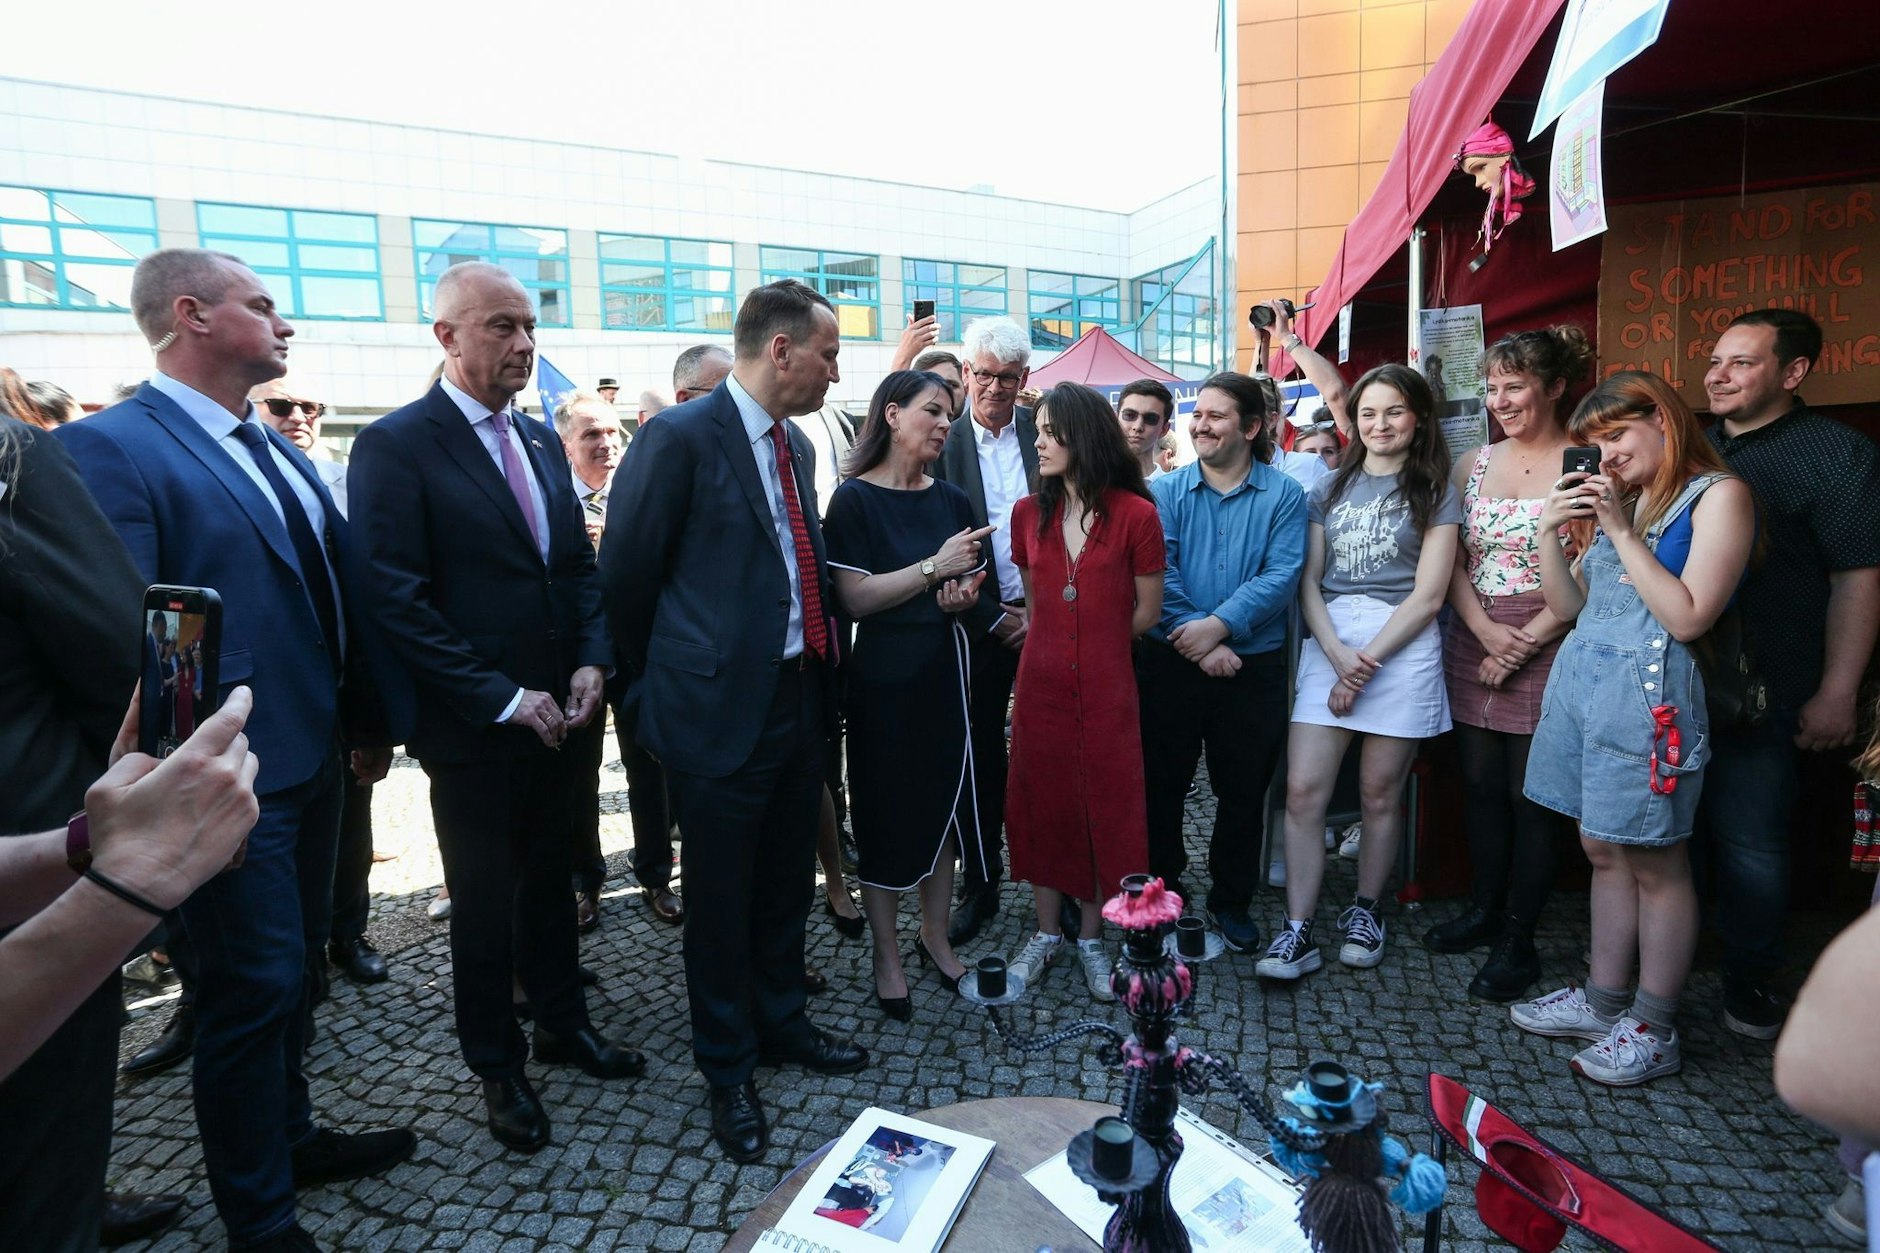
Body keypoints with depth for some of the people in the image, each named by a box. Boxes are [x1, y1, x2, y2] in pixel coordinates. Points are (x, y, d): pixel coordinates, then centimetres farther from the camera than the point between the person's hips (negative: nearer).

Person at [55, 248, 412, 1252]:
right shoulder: (109, 448, -14)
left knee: (294, 963, 22)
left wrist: (370, 718, 14)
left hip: (313, 758, 8)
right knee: (253, 986, 6)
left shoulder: (279, 451, 12)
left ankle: (290, 1135, 44)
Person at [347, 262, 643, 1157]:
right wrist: (503, 698, -18)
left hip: (553, 710, 6)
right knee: (484, 901, 10)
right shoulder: (396, 445, -12)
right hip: (470, 725, -6)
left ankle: (562, 1023, 39)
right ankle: (497, 1066, 31)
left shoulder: (541, 442, 9)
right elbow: (397, 601, -17)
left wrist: (590, 662, -3)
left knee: (549, 876, 19)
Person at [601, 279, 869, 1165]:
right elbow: (626, 574, -8)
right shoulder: (681, 437, -13)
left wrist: (818, 666, 16)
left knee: (787, 884, 20)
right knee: (720, 900, 9)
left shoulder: (796, 446, 10)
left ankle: (780, 1023, 42)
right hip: (719, 708, -7)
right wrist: (658, 684, 3)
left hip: (797, 699, 7)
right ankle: (728, 1071, 30)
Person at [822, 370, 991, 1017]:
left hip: (946, 669, 5)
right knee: (884, 814, 5)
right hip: (883, 677, -5)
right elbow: (855, 598, -16)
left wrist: (964, 593, -6)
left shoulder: (952, 499, 7)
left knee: (944, 803, 12)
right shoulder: (855, 499, -8)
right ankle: (887, 957, 22)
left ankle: (935, 936, 31)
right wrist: (935, 566, -21)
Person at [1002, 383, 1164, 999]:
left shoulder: (1136, 515, -8)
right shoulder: (1029, 513, 3)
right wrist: (1055, 645, 11)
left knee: (1105, 810, 8)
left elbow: (1145, 612, -1)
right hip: (1040, 682, 3)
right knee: (1040, 804, 12)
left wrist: (1093, 644, 6)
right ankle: (1046, 931, 30)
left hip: (1107, 687, -3)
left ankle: (1091, 936, 28)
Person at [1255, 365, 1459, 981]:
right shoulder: (1331, 489, 15)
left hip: (1402, 646, -2)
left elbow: (1428, 594, -3)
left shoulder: (1434, 493, 6)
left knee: (1379, 792, 5)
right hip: (1328, 641, 2)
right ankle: (1298, 932, 1)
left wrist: (1364, 664, -11)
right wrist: (1338, 655, -9)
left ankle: (1365, 909, 26)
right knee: (1303, 791, -6)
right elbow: (1308, 581, 7)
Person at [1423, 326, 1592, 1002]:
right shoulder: (1472, 465, 10)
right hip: (1473, 641, 5)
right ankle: (1484, 909, 28)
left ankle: (1518, 940, 15)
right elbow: (1452, 561, 7)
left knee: (1531, 795, 3)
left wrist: (1524, 642, -13)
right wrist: (1484, 630, -8)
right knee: (1479, 784, 12)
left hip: (1548, 648, -5)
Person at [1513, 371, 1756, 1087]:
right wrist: (1551, 533, 1)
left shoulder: (1718, 495, -5)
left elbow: (1688, 618, -14)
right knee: (1603, 849, 13)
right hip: (1582, 678, 7)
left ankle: (1654, 1030, 15)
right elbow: (1568, 605, 14)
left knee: (1654, 861, 2)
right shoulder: (1620, 499, 17)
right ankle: (1603, 1001, 24)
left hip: (1648, 691, -7)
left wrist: (1622, 533, -13)